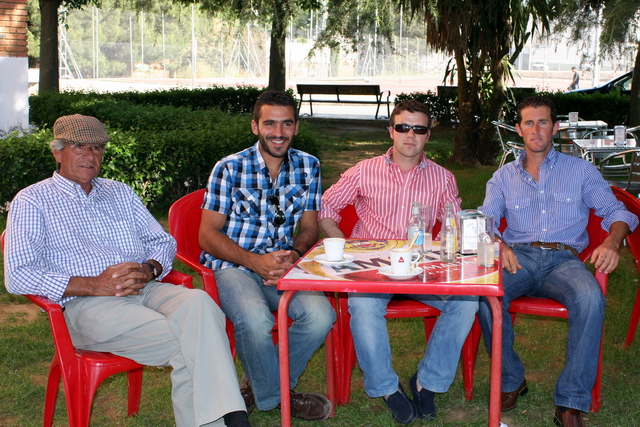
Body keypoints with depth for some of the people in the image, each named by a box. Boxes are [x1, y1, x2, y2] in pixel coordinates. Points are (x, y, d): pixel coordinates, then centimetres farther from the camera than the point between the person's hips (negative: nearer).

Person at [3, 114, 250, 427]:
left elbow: (163, 242, 22)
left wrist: (148, 270, -4)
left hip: (145, 289, 4)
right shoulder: (32, 201, 9)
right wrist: (94, 285, -13)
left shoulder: (120, 193, 26)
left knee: (198, 302, -32)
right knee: (186, 344, -30)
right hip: (85, 305, -4)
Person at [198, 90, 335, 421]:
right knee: (255, 320, -35)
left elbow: (309, 226, 10)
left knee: (321, 316, -26)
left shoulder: (308, 166, 7)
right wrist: (256, 261, -21)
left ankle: (260, 385, -1)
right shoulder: (229, 168, -5)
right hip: (233, 265, -3)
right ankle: (274, 395, -3)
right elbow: (208, 235, -6)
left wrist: (293, 255, -13)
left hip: (283, 265, 4)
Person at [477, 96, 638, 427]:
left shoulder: (579, 170, 16)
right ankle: (511, 380, -10)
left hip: (563, 260, -1)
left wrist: (612, 242, -13)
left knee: (591, 298, -36)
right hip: (518, 257, 1)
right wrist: (497, 244, -17)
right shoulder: (504, 177, 19)